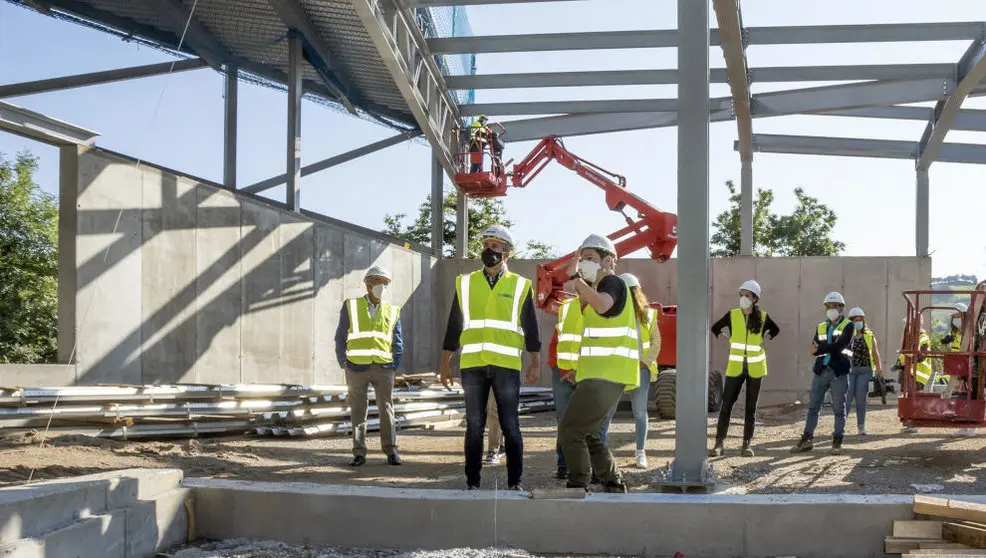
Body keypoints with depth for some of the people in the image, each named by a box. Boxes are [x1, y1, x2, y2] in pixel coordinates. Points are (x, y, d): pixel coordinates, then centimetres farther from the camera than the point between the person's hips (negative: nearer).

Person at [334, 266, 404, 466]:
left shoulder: (392, 311, 12)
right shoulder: (351, 307, 7)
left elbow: (398, 343, 14)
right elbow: (340, 339, 7)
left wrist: (394, 366, 3)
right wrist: (344, 364, -1)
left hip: (384, 368, 1)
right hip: (357, 368, -1)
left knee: (387, 409, 2)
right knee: (358, 411, 2)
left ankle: (391, 450, 9)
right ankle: (359, 453, 6)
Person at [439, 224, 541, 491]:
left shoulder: (520, 285, 6)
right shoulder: (465, 283, 10)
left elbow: (531, 328, 7)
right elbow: (453, 326, 12)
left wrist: (535, 362, 0)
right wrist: (445, 363, 9)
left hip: (506, 366, -1)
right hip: (472, 366, 1)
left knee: (510, 426, 1)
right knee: (474, 426, 5)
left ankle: (515, 482, 9)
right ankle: (472, 482, 12)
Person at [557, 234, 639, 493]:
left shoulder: (612, 282, -8)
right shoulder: (601, 287, 23)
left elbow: (602, 305, -30)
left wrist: (575, 277, -26)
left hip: (607, 374, -11)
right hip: (600, 374, 11)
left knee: (570, 430, -14)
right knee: (587, 434, 16)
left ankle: (578, 488, -13)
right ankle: (613, 486, 22)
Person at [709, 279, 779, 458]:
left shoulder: (762, 317, -1)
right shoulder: (732, 315, -2)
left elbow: (775, 329, 18)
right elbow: (715, 328, 13)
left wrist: (765, 340, 5)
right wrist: (727, 342, 5)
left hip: (755, 368, 0)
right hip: (735, 368, 0)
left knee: (751, 407, 6)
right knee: (726, 405, -5)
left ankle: (746, 444, 12)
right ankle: (719, 443, -2)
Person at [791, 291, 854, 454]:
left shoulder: (847, 326, 1)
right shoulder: (821, 327, 16)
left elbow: (839, 346, -15)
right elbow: (813, 350, 6)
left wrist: (819, 349, -8)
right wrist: (830, 349, -11)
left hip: (839, 372, -4)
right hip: (821, 370, 4)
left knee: (839, 407, 0)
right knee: (813, 405, 4)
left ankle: (837, 442, 6)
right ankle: (806, 439, 9)